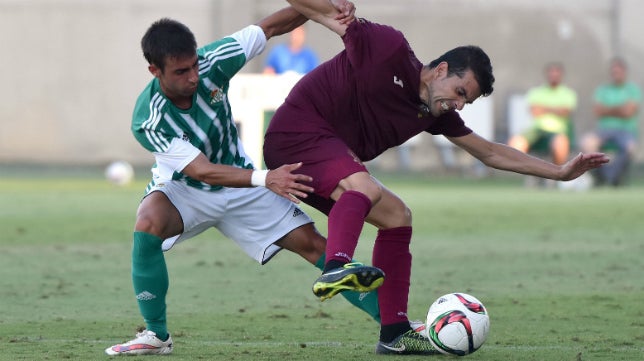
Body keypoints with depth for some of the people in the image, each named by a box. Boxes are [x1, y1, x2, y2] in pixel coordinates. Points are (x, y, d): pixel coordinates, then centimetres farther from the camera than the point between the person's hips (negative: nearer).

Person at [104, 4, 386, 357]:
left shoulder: (211, 64, -23)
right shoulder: (149, 121, -33)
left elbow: (269, 27, -11)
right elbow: (202, 171, -37)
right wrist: (264, 179, -49)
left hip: (239, 182, 4)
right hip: (183, 190, -3)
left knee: (312, 243, -6)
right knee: (148, 223, -36)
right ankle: (155, 335, -20)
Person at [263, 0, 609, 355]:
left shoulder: (436, 113, 11)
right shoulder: (390, 50, -13)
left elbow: (490, 153, 18)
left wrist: (560, 172, 15)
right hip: (295, 134, -10)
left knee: (396, 215, 12)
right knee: (364, 188, -34)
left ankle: (394, 334, 9)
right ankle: (335, 270, -59)